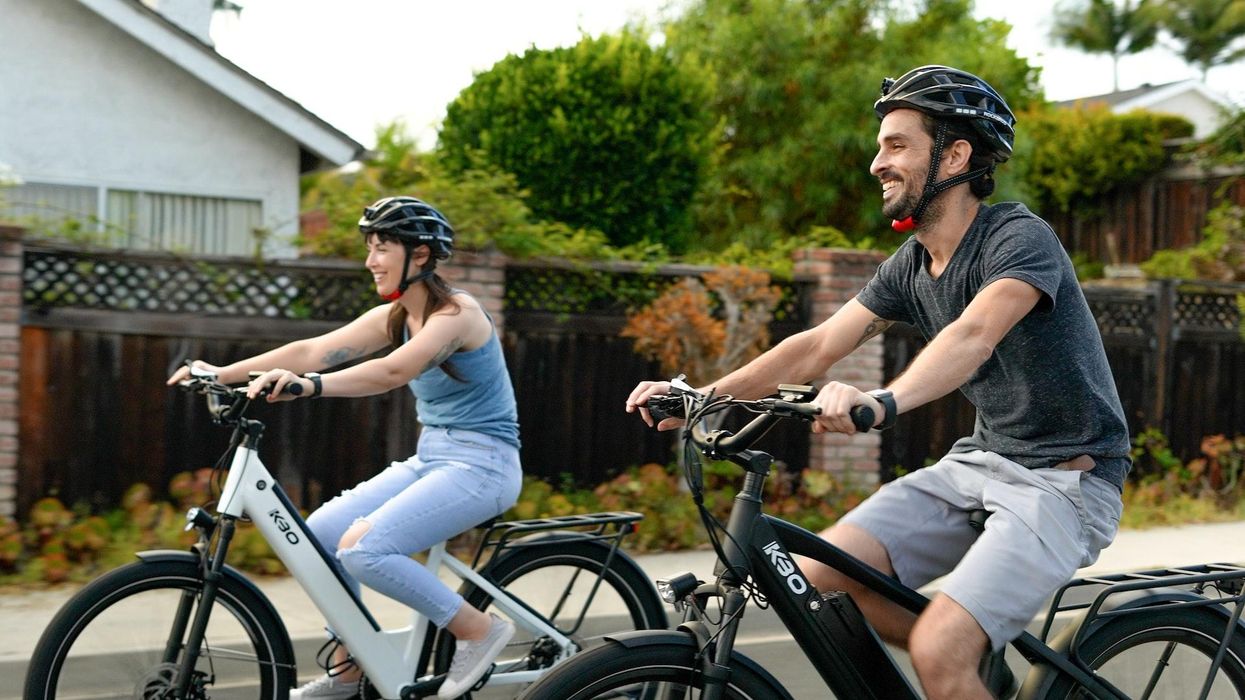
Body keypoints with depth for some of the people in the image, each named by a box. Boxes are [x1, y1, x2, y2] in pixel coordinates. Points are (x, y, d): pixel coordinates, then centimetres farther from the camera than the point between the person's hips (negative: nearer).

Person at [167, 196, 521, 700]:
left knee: (361, 548, -23)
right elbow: (313, 350, -1)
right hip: (430, 459, 9)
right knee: (320, 532, 0)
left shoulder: (456, 312, -17)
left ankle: (479, 629, -7)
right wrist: (224, 372, -10)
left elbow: (393, 371, -35)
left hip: (480, 464, -9)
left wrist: (309, 387, -46)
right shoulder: (393, 317, 7)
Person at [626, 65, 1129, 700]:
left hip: (1064, 480, -7)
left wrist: (882, 402, -54)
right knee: (819, 575, -8)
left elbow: (973, 335, -37)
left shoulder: (1020, 237, -18)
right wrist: (701, 396, -8)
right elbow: (818, 345, 2)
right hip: (980, 461, 8)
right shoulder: (910, 265, 6)